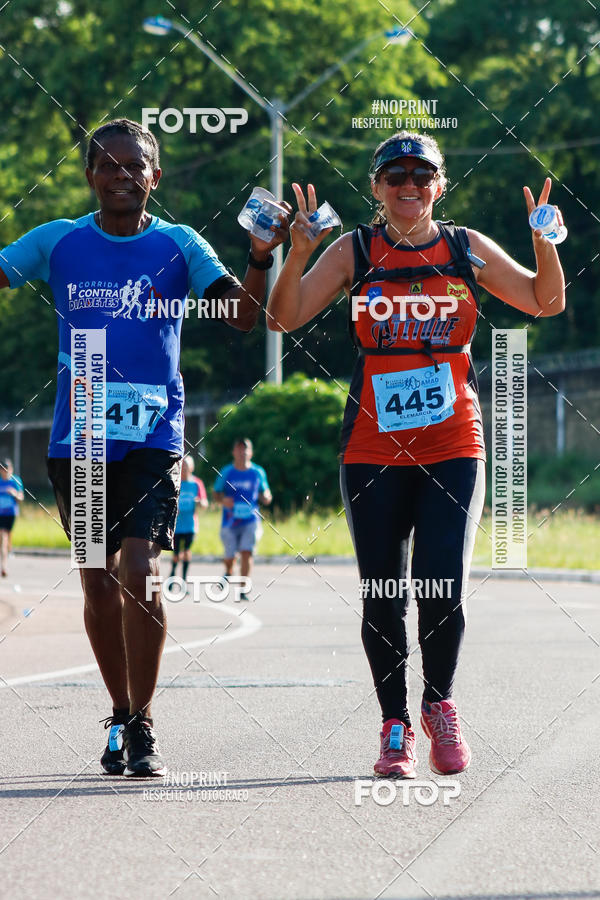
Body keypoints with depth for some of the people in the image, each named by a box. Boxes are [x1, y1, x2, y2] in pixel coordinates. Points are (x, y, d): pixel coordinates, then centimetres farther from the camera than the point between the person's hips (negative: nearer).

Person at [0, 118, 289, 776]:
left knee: (138, 575, -16)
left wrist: (260, 257, -22)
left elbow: (242, 315, -5)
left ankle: (143, 725, -6)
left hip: (153, 437, -2)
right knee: (98, 584, 7)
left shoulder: (179, 246, 2)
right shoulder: (59, 242, 6)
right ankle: (120, 716, 23)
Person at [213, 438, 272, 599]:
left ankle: (243, 590, -13)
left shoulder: (258, 473, 4)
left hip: (250, 521, -1)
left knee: (246, 553, -16)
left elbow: (265, 497, 13)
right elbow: (216, 494, 11)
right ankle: (228, 572, 39)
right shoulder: (226, 472, 2)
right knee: (230, 556, 3)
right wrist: (223, 500, -11)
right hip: (230, 521, 1)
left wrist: (266, 497, -11)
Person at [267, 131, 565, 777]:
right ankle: (395, 725, 17)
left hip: (453, 448, 0)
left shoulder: (467, 249, 8)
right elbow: (285, 317, -2)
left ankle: (439, 705, 13)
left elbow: (545, 302, 12)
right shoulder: (354, 252, 4)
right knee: (382, 597, 2)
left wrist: (545, 242, -6)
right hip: (373, 450, 0)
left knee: (444, 588, -11)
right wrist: (298, 252, -17)